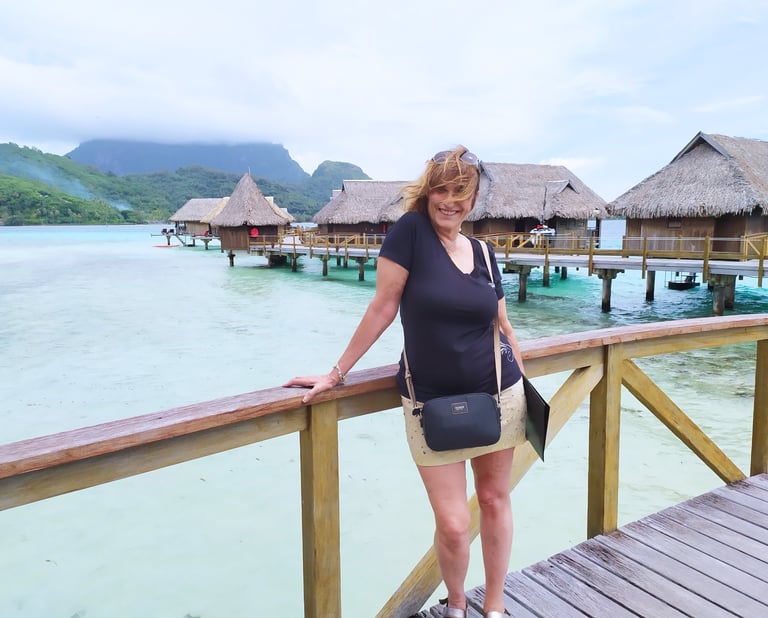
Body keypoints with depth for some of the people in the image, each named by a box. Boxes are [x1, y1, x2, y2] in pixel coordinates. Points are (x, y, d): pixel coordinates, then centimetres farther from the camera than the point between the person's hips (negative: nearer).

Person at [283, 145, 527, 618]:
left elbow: (502, 325, 12)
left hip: (497, 394, 4)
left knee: (495, 499, 14)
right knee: (453, 524, -1)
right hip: (431, 401, -4)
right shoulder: (411, 230, -10)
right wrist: (337, 373, -8)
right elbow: (383, 307, -9)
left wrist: (526, 391, 14)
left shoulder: (483, 253, 4)